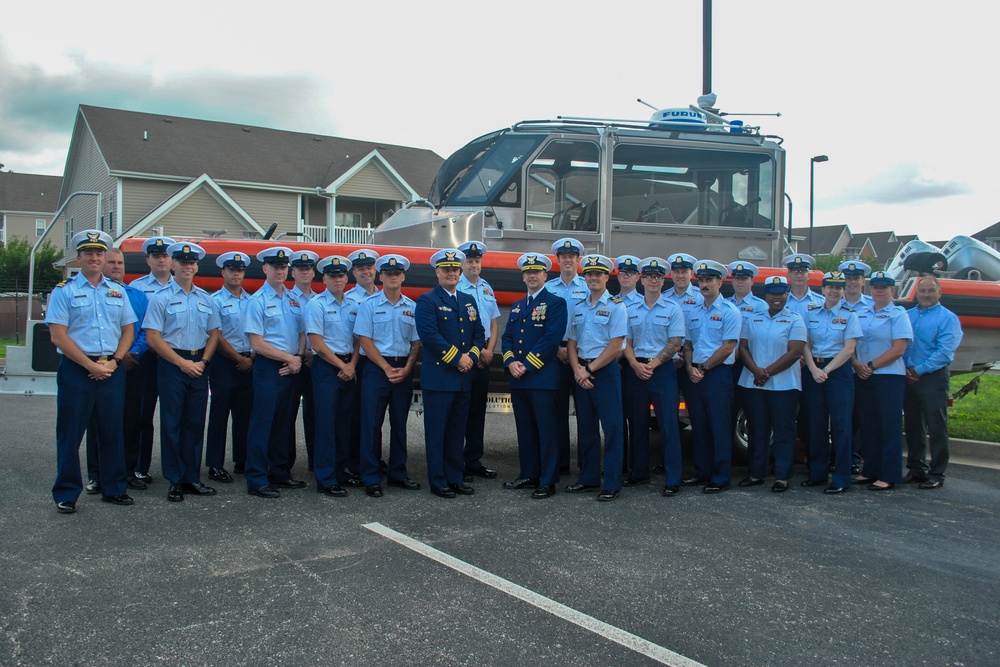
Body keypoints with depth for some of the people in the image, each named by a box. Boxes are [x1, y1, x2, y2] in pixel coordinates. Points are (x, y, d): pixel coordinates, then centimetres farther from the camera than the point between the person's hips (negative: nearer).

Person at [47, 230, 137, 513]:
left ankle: (114, 489, 19)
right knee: (70, 434, 2)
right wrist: (91, 365, -13)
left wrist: (113, 362, -5)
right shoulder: (64, 290, -1)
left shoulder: (117, 291, 12)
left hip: (112, 370, 4)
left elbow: (128, 330, 11)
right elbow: (58, 336, -8)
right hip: (76, 370, -3)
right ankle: (66, 494, 11)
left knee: (112, 431, 9)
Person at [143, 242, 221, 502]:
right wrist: (183, 363, -11)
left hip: (199, 365, 5)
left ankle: (192, 478, 16)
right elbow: (153, 337, -8)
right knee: (172, 423, 0)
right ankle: (175, 481, 7)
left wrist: (203, 361, -2)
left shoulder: (206, 299, 11)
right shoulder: (162, 297, -4)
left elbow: (214, 333, 14)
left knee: (196, 423, 8)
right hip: (172, 364, -4)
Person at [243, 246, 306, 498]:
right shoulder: (258, 301, -6)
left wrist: (298, 359, -4)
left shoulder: (294, 300, 12)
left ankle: (280, 473, 23)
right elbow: (257, 343, -12)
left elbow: (302, 333, 14)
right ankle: (257, 480, 2)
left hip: (291, 369, 6)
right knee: (262, 423, -4)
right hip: (268, 367, -6)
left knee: (283, 423, 13)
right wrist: (289, 358, -11)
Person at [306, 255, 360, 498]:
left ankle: (340, 471, 21)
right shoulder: (316, 304, -6)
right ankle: (326, 480, -1)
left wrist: (352, 365, -5)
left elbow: (357, 339, 11)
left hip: (349, 367, 6)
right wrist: (341, 366, -10)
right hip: (326, 368, -6)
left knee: (345, 421, 10)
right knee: (326, 422, -5)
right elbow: (316, 343, -11)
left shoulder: (353, 306, 11)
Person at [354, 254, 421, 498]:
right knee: (372, 424, -2)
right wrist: (387, 368, -11)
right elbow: (365, 340, -5)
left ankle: (397, 473, 21)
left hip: (404, 371, 3)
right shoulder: (369, 305, 0)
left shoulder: (412, 307, 8)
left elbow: (416, 342, 8)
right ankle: (371, 478, 4)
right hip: (377, 368, -3)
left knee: (400, 423, 10)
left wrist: (406, 369, -7)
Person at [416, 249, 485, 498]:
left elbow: (479, 333, 14)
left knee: (457, 431, 11)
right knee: (436, 431, 0)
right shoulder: (427, 301, -4)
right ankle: (438, 481, 8)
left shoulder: (469, 301, 16)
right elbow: (429, 335, -15)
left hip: (464, 377, 6)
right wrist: (457, 358, -15)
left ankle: (455, 478, 19)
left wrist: (471, 356, -5)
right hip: (438, 376, -6)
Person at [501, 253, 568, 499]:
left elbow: (552, 338, -13)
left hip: (543, 377, -7)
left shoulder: (556, 303, -2)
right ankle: (528, 475, 21)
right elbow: (507, 337, 16)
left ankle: (548, 481, 3)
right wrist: (511, 362, -5)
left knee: (546, 430, -3)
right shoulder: (517, 307, 19)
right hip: (518, 378, 7)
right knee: (524, 429, 12)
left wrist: (527, 365, -15)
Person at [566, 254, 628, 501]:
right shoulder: (578, 308, 13)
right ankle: (588, 478, 20)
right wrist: (578, 370, -6)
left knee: (611, 428, -4)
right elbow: (572, 343, 11)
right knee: (585, 427, 11)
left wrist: (590, 369, -11)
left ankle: (612, 484, 0)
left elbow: (615, 346, -11)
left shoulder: (615, 306, -4)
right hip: (581, 373, 6)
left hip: (606, 371, -6)